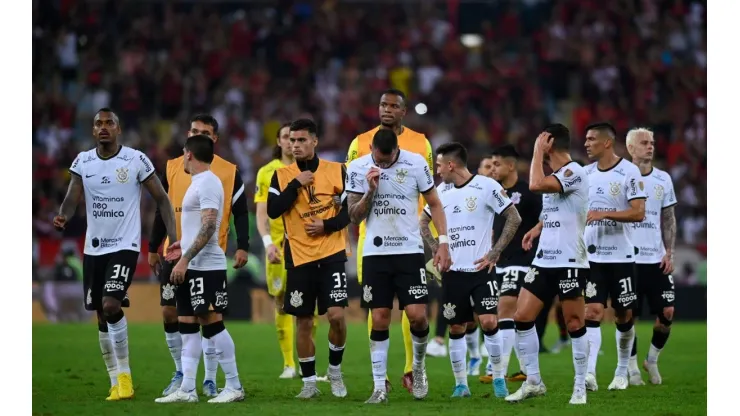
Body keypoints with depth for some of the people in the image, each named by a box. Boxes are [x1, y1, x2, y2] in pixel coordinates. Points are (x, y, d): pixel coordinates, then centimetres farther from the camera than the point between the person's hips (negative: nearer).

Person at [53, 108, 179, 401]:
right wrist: (62, 216, -25)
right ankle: (116, 382, 17)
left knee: (111, 305, -21)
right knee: (102, 318, 7)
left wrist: (173, 239, -10)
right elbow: (72, 198, -1)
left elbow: (161, 199, -1)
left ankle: (124, 373, -7)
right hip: (94, 248, 5)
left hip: (125, 246, -4)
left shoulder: (136, 160, -7)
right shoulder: (83, 161, 4)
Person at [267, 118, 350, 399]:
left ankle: (335, 370, 11)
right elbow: (273, 211, -10)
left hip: (331, 254, -1)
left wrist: (327, 225, -13)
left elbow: (350, 210, 2)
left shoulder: (337, 171, 2)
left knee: (336, 315, -11)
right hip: (299, 257, 1)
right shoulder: (282, 175, 3)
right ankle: (309, 382, 14)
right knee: (303, 322, 3)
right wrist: (297, 184, -14)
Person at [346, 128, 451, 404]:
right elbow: (354, 217, 1)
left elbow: (434, 204, 4)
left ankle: (418, 366, 18)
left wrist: (443, 242, -4)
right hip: (375, 253, 1)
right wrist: (370, 191, -15)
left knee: (417, 315, -10)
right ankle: (380, 387, 4)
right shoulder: (358, 168, -2)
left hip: (410, 250, -1)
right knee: (379, 320, -2)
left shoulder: (416, 164, -5)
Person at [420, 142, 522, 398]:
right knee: (456, 328, 5)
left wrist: (494, 253, -9)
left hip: (481, 269, -5)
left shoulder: (486, 186, -8)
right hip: (453, 272, 5)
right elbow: (424, 222, 22)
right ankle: (460, 384, 14)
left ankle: (499, 379, 0)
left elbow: (514, 218, -6)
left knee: (489, 322, -14)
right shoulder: (442, 191, 9)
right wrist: (437, 249, 8)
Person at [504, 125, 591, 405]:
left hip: (569, 263, -9)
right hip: (543, 261, 9)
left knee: (575, 325, -2)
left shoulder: (574, 172, -14)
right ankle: (533, 382, 11)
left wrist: (538, 151, -17)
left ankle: (580, 387, 8)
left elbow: (536, 185, -28)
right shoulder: (555, 176, 15)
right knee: (522, 317, 2)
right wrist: (538, 228, 17)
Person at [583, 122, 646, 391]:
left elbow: (639, 213, -16)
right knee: (591, 312, -10)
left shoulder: (629, 172, -9)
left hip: (621, 256, -3)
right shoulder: (586, 173, 8)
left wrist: (604, 214, -26)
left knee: (623, 315, 6)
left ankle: (622, 373, 21)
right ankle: (589, 373, -19)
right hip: (592, 256, 3)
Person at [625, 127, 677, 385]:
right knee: (628, 316, 0)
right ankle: (632, 368, 13)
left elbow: (668, 219, 13)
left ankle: (652, 360, 17)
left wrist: (669, 253, 3)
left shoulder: (663, 179, 8)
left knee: (667, 312, -3)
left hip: (657, 259, 3)